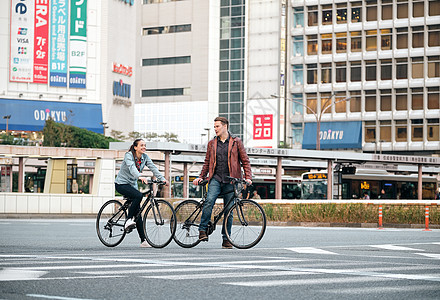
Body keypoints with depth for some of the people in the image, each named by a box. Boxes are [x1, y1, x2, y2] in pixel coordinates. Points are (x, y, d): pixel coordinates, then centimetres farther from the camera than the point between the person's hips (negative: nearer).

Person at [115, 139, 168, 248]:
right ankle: (128, 220, -22)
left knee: (138, 212, -1)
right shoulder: (129, 155, -16)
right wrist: (140, 176, -53)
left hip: (132, 184, 6)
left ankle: (143, 240, -4)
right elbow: (131, 167, -35)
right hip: (121, 184, -6)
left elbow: (153, 168, -7)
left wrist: (162, 179, -21)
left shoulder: (145, 157, 3)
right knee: (139, 195, -34)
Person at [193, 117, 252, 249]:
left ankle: (226, 239, 8)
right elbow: (207, 162, 20)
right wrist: (201, 177, 9)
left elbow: (245, 160, 6)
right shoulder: (212, 143, 14)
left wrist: (248, 177, -4)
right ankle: (203, 230, -18)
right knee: (209, 201, -24)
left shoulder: (236, 142, 6)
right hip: (216, 178, 1)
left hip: (230, 181, -1)